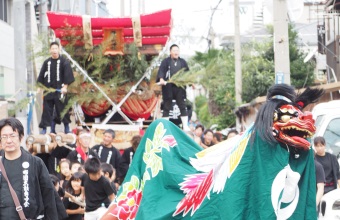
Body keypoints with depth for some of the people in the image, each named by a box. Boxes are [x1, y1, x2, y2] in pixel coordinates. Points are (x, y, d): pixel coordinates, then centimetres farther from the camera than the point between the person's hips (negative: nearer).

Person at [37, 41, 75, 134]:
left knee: (62, 109, -1)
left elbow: (68, 75, -6)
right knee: (47, 110, 1)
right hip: (48, 89, 3)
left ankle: (67, 128, 9)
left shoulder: (64, 62, -1)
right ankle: (44, 129, 3)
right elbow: (41, 76, 14)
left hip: (60, 89, -3)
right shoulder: (46, 62, 10)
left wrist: (65, 86, -14)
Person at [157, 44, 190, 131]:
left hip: (180, 88, 3)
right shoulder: (165, 61, 3)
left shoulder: (183, 62, 14)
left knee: (183, 107, 1)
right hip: (168, 88, -3)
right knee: (167, 107, 2)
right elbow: (161, 71, -11)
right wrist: (161, 79, -30)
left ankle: (185, 126, 3)